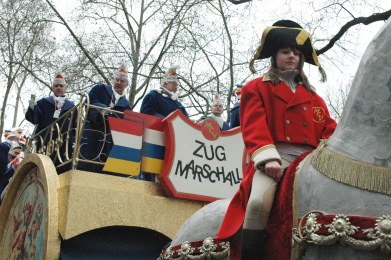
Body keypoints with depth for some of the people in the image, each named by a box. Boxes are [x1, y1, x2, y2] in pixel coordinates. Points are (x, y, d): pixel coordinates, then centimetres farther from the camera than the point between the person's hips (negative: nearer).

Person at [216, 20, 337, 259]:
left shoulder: (312, 96, 29)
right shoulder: (257, 88, 15)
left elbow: (329, 128, 18)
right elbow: (254, 127, 0)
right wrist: (268, 157, -18)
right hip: (274, 156, -4)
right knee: (259, 202, -33)